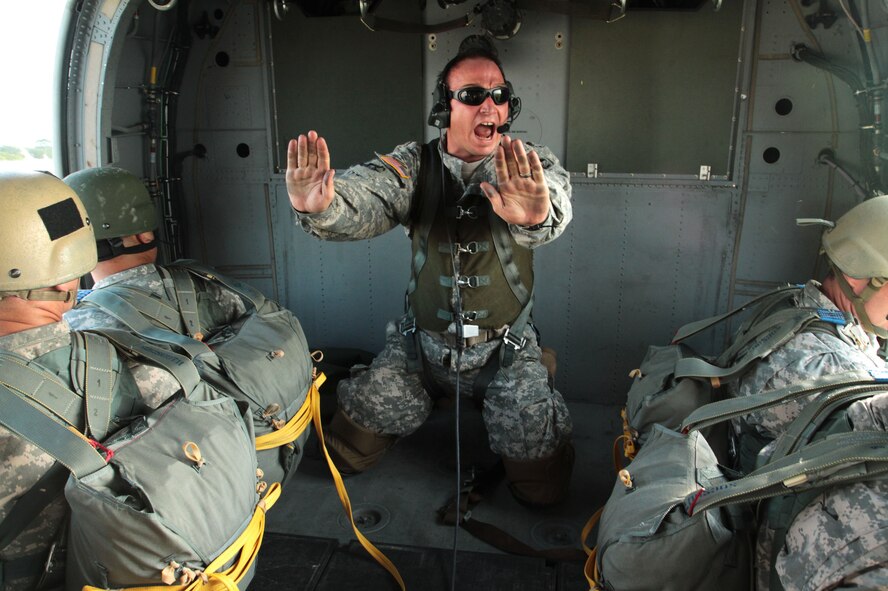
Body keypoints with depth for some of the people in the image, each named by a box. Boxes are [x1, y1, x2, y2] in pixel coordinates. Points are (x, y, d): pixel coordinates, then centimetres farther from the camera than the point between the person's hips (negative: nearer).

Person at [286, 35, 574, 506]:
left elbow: (555, 194, -35)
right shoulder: (414, 165, -9)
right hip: (421, 343, 1)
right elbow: (361, 200, -28)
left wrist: (535, 214, -60)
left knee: (542, 488, -1)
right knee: (347, 453, 8)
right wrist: (318, 205, -53)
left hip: (505, 350, -1)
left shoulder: (530, 168, -11)